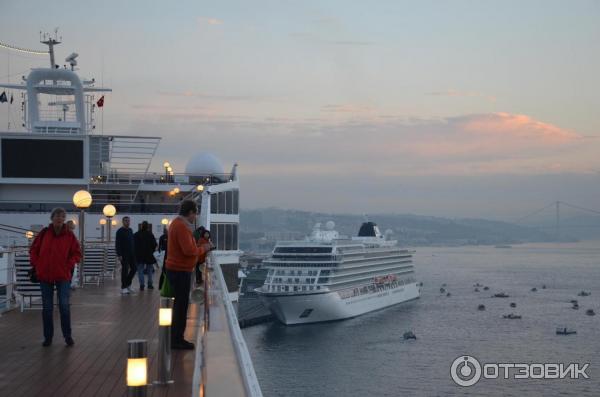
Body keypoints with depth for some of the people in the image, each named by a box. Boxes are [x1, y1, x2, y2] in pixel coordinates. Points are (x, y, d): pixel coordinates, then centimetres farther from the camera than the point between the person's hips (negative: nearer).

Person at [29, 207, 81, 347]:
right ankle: (48, 337, 16)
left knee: (64, 306, -5)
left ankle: (67, 336, 7)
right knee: (47, 308, 7)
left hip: (63, 276, -1)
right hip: (45, 275, 1)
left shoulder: (69, 235, -1)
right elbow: (33, 250, 9)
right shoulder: (44, 233, 0)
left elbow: (77, 253, 3)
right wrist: (36, 265, 0)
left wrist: (69, 265, -7)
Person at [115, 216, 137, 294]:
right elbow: (117, 244, -12)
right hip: (124, 254, -7)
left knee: (133, 269, 6)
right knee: (125, 270, -4)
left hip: (131, 253, 7)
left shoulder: (130, 230, 14)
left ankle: (128, 284, 21)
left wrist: (134, 252, 13)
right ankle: (123, 288, 2)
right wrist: (119, 255, -19)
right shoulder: (120, 231, -7)